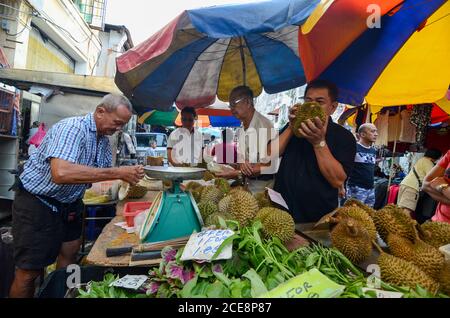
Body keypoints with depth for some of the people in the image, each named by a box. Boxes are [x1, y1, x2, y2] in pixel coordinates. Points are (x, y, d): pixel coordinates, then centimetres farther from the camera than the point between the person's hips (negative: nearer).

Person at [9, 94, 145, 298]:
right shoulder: (73, 128, -26)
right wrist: (117, 173, -39)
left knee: (69, 252, 17)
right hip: (37, 203, -8)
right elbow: (61, 173, -42)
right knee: (30, 271, 2)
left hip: (69, 203, 8)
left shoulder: (103, 139, 1)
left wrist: (128, 176, -11)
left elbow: (103, 171, 9)